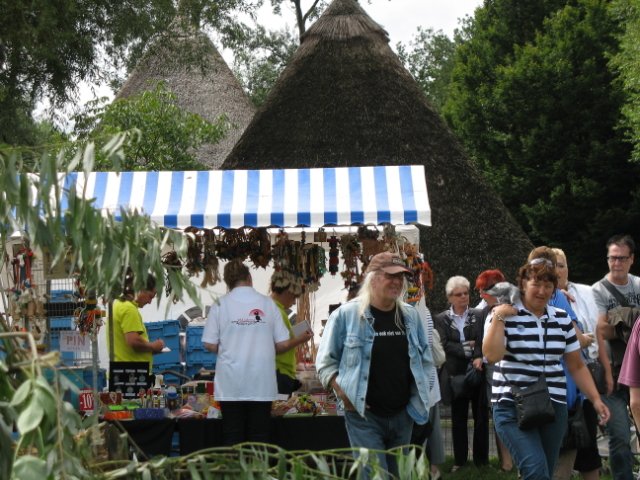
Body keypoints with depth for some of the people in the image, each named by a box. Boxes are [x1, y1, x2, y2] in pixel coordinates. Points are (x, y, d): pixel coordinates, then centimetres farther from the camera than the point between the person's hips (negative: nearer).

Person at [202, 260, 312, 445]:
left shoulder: (221, 305, -3)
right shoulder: (267, 303, 0)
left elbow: (210, 345, -5)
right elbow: (282, 345, 0)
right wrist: (301, 339, 19)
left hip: (231, 384, 0)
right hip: (261, 384, 1)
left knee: (232, 437, 6)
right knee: (259, 437, 7)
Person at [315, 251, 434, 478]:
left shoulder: (411, 316, 7)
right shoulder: (346, 314, -7)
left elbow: (425, 360, 17)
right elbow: (325, 361, -2)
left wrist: (423, 394, 7)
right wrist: (344, 395, -11)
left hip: (403, 415, 5)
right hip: (364, 415, -5)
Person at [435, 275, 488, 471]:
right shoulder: (441, 319, 3)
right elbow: (444, 345, -7)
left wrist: (480, 357, -24)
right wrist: (467, 348, -16)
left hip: (478, 372, 0)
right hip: (456, 374, 0)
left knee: (481, 417, 5)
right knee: (458, 419, 8)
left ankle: (481, 459, 15)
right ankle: (459, 460, 16)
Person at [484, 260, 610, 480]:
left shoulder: (562, 319, 11)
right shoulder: (504, 315, -3)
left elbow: (577, 366, 15)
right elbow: (492, 355, -17)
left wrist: (596, 399, 7)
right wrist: (498, 317, -16)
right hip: (513, 406, -5)